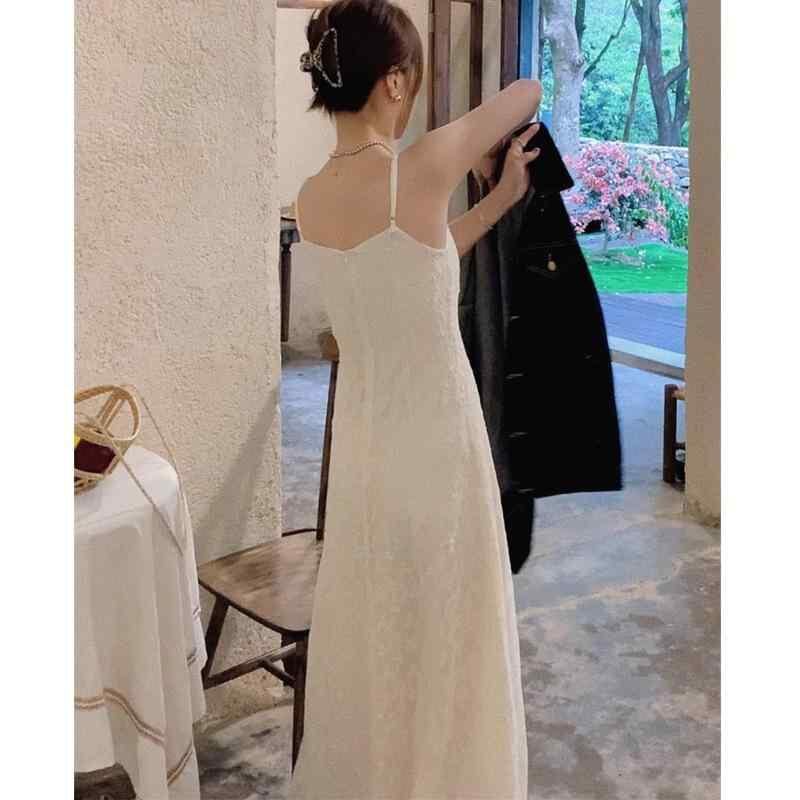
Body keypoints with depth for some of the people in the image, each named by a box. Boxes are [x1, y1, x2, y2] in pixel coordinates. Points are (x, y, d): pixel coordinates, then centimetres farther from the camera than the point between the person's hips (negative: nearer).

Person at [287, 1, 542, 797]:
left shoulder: (307, 201, 0)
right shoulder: (424, 167, -19)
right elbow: (531, 91, -3)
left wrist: (501, 199, 17)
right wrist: (474, 147, 17)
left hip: (360, 434, 7)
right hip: (435, 434, -6)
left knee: (366, 626, 22)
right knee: (441, 633, 12)